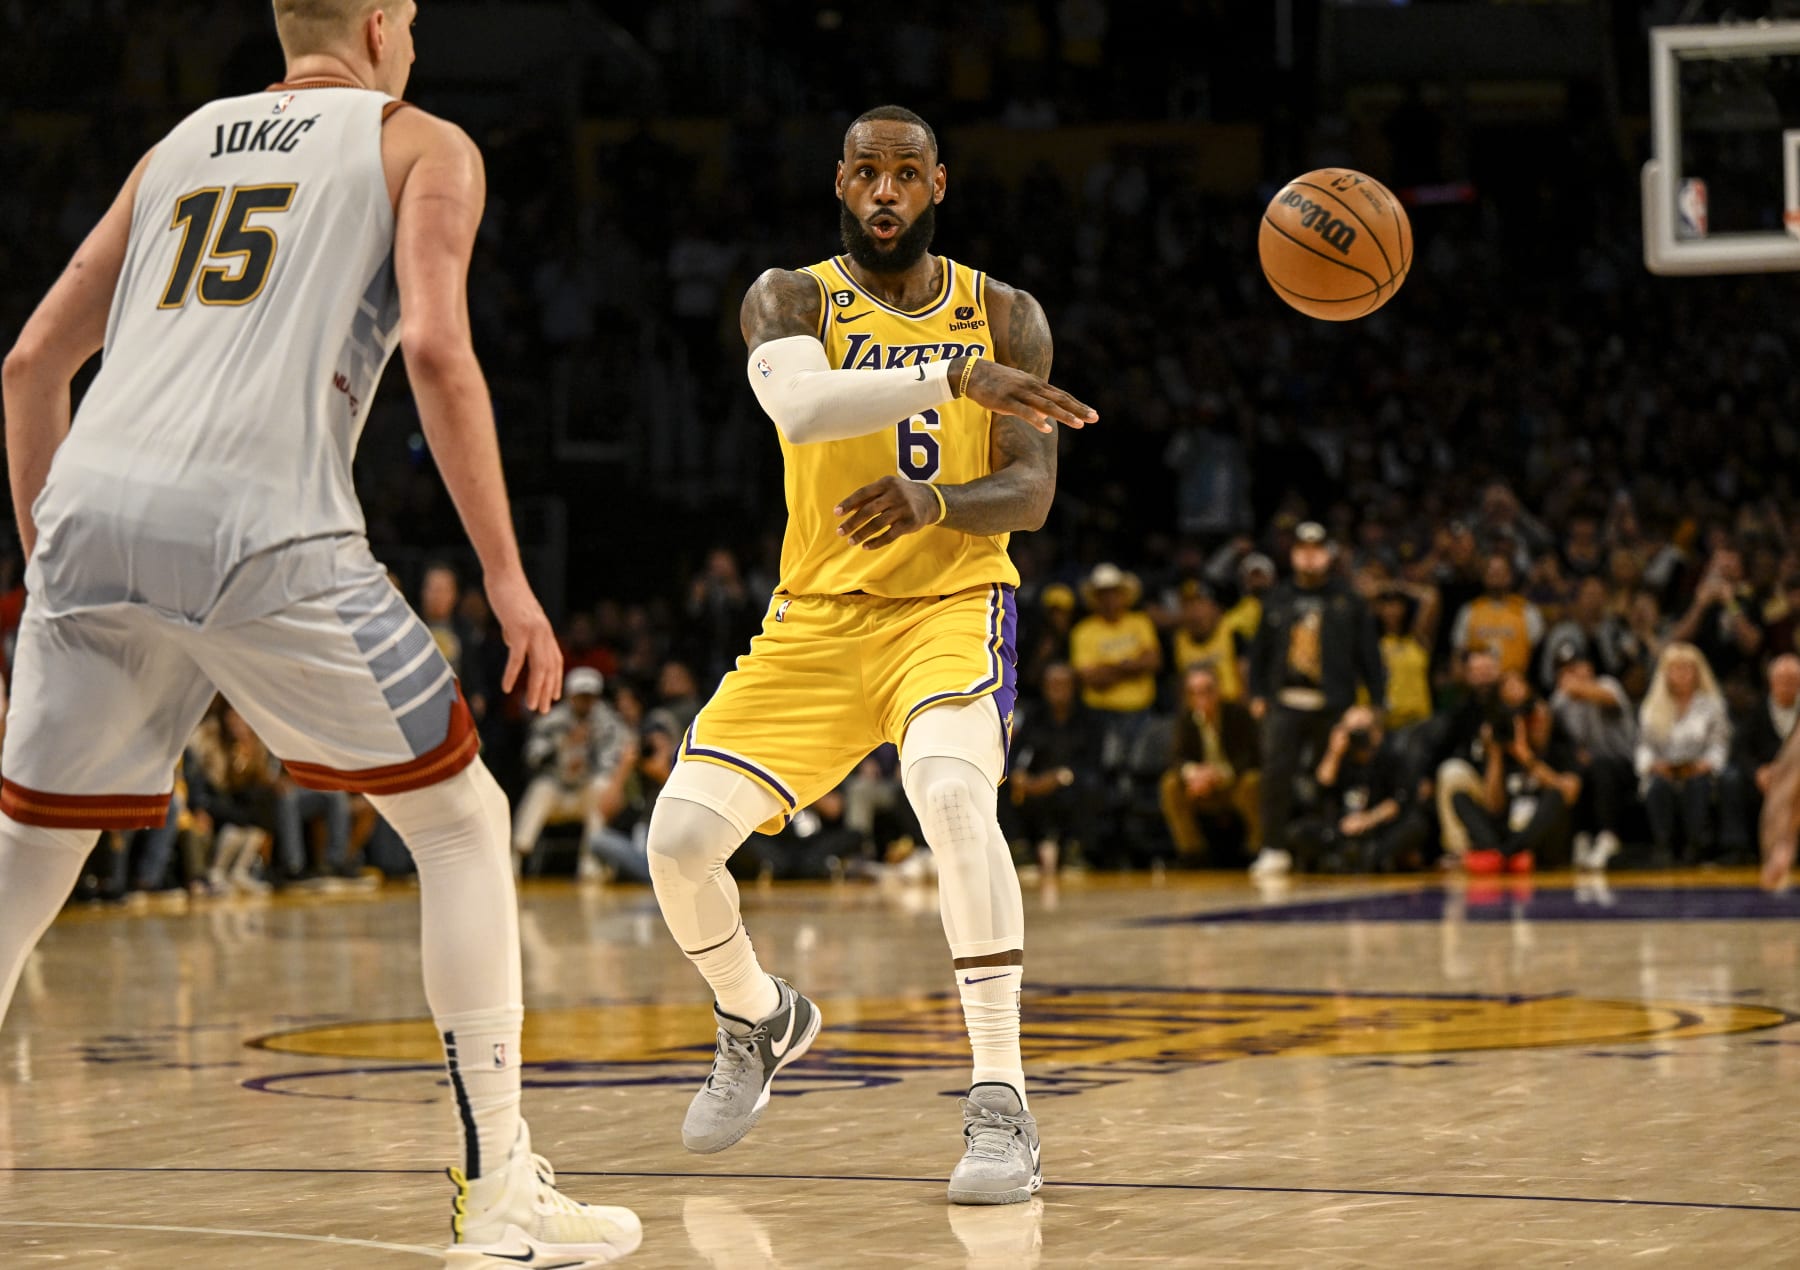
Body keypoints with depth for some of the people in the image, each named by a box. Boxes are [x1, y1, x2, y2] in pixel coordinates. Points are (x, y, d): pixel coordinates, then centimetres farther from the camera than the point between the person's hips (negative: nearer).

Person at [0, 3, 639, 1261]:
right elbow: (435, 348, -3)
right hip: (256, 520, -4)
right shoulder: (422, 144, 15)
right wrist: (506, 575, -1)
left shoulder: (181, 143, 29)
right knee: (460, 818, 10)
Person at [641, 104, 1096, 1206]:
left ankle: (1003, 1106, -29)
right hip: (817, 619, 2)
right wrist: (957, 378, -40)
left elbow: (1030, 494, -6)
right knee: (680, 837, -9)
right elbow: (797, 404, -26)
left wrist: (931, 500, -28)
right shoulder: (791, 299, -1)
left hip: (950, 606, -2)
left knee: (955, 791, -33)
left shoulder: (1005, 315, 4)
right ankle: (759, 1022, 25)